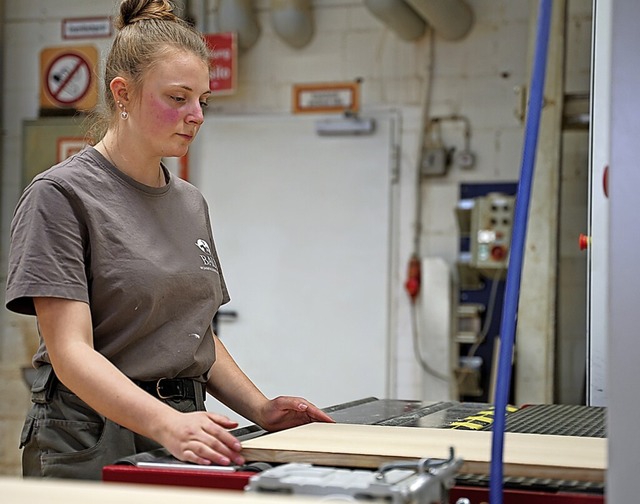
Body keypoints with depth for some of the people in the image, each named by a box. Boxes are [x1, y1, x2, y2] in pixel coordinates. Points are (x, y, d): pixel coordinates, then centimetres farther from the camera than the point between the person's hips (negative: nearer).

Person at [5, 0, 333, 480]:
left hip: (187, 437, 6)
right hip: (94, 440, -6)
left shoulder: (191, 202, 14)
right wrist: (168, 424, -30)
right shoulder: (61, 194, -9)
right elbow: (71, 351, -17)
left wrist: (261, 409, 4)